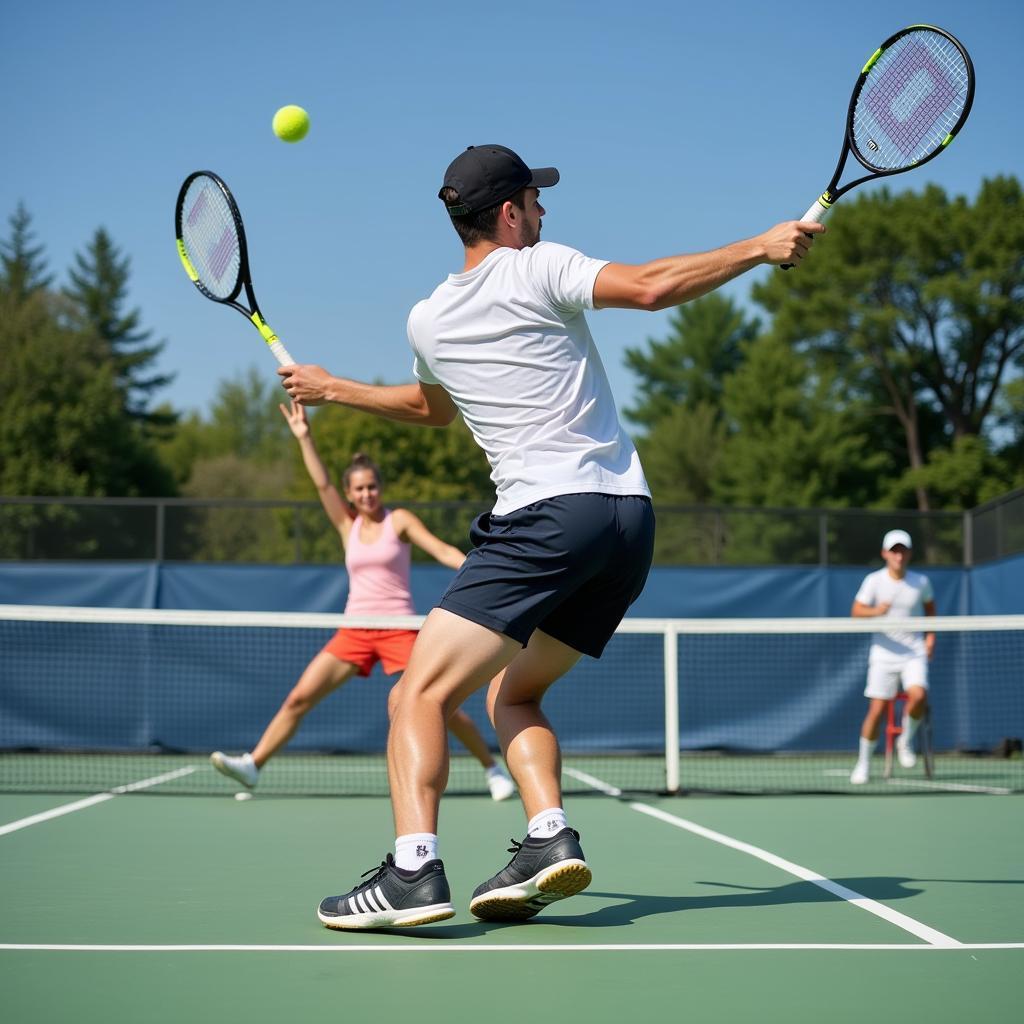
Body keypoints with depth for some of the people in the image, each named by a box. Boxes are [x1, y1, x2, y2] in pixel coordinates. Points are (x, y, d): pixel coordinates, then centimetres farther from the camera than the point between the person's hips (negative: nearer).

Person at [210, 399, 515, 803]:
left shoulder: (399, 520, 0)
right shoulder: (348, 526, 10)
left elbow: (443, 550, -9)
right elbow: (322, 483, 2)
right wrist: (303, 437, -6)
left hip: (398, 629, -4)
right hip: (354, 631, 4)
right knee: (299, 698, -5)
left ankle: (492, 769, 5)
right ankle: (252, 764, -1)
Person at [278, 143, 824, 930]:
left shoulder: (427, 321, 12)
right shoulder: (540, 269, 5)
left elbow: (432, 408, 33)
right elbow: (650, 289, -12)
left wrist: (331, 388, 50)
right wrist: (761, 246, -5)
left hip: (545, 518, -3)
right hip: (629, 517, 3)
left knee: (421, 694, -4)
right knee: (512, 693, 18)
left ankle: (414, 872, -24)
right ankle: (550, 839, -3)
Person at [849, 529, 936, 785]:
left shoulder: (921, 582, 2)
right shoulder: (874, 580, -5)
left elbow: (930, 608, 20)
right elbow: (856, 612, -8)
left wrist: (930, 637, 7)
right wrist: (875, 611, -29)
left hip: (914, 653, 1)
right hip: (884, 655, -1)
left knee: (918, 696, -25)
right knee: (877, 710, -4)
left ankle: (906, 741, 4)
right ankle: (863, 764, 13)